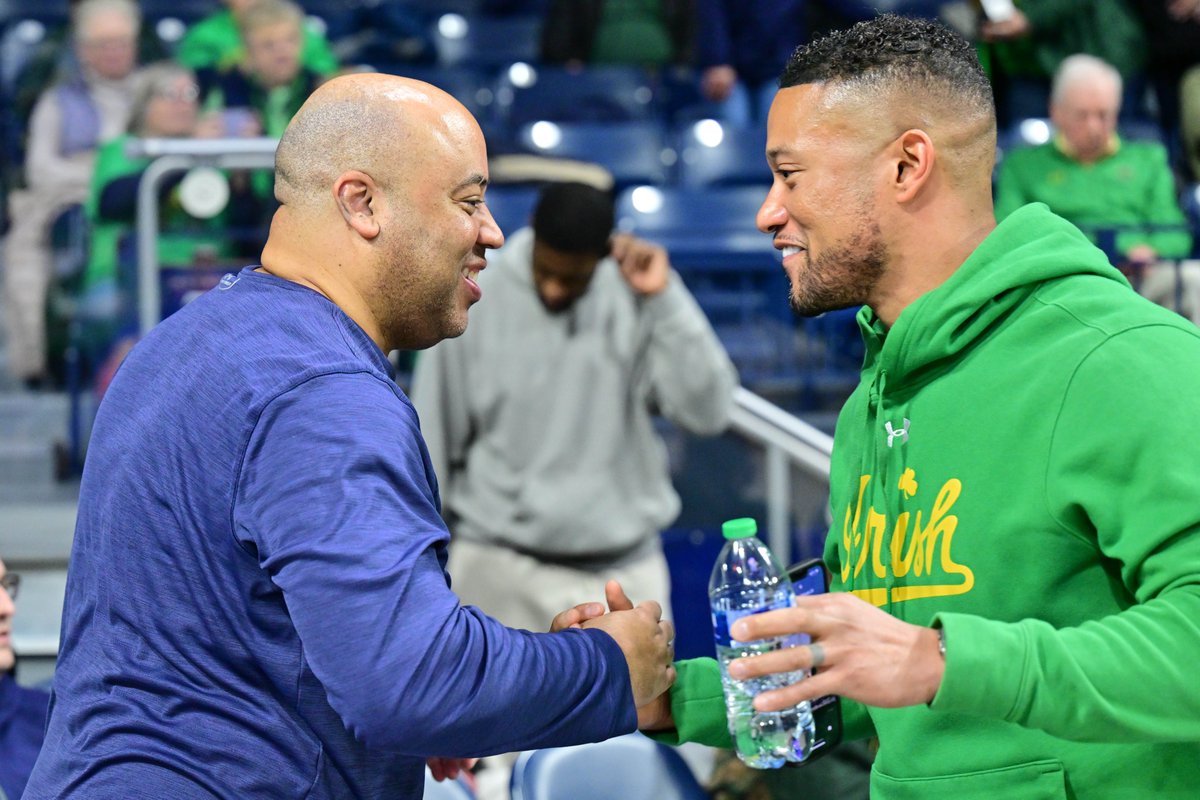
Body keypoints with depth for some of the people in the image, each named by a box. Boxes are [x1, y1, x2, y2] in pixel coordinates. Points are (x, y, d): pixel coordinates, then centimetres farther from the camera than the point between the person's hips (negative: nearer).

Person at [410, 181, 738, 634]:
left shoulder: (637, 300, -2)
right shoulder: (470, 307, -3)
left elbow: (708, 410, -10)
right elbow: (431, 446, 2)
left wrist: (666, 297, -16)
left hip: (623, 574, 1)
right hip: (500, 571, -1)